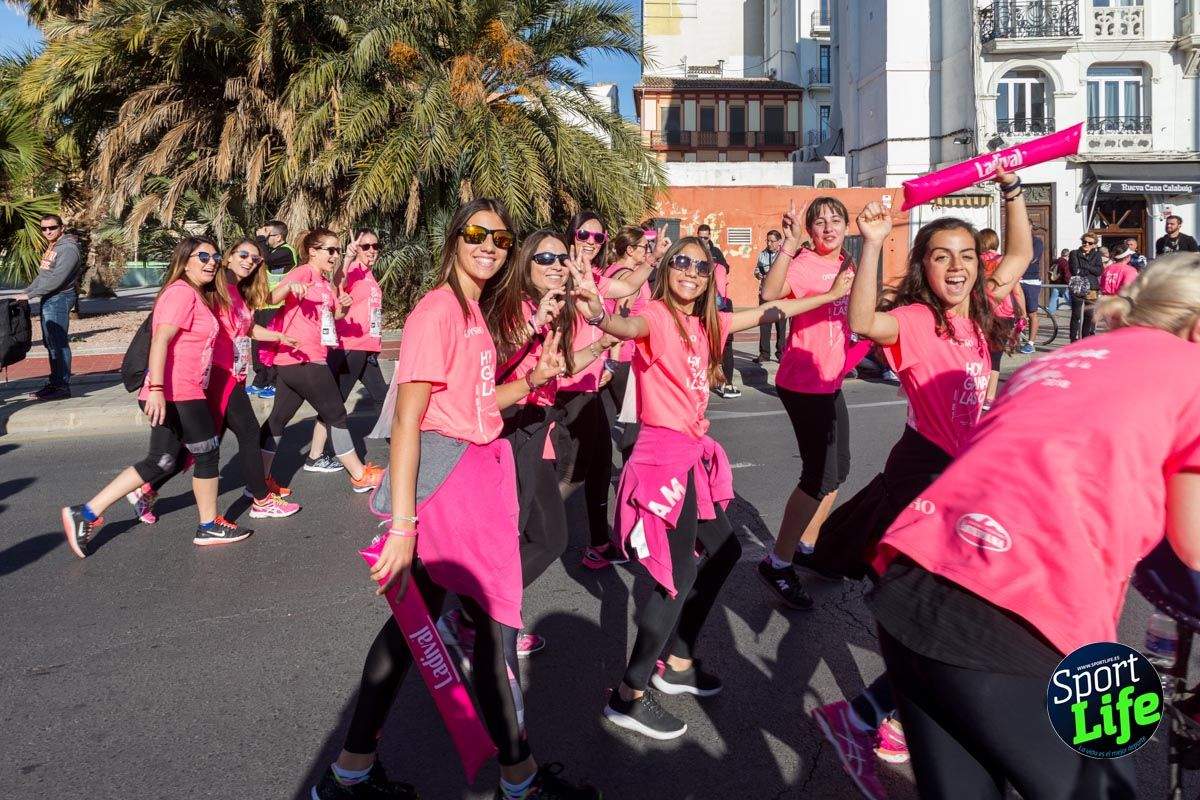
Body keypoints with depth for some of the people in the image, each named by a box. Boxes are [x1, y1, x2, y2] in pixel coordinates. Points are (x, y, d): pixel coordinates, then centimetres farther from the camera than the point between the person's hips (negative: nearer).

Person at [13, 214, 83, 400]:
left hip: (59, 299, -10)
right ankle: (54, 383, 20)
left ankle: (63, 387, -6)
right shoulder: (50, 248, 19)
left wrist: (30, 295, -18)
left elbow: (56, 279, -21)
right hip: (48, 300, 10)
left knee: (58, 344, -9)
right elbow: (42, 275, 23)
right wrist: (25, 291, 11)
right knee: (51, 344, 13)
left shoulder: (68, 249, -13)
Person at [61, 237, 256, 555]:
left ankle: (86, 514, 15)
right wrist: (156, 389, -28)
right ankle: (209, 527, 18)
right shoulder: (182, 291, -12)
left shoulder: (198, 296, 18)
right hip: (177, 394, -10)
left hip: (180, 393, 10)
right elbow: (161, 340, -22)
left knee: (161, 461, 13)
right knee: (207, 454, 4)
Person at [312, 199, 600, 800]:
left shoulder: (474, 311, 14)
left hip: (480, 467, 9)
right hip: (448, 473, -9)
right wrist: (401, 524, -22)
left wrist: (531, 380, 2)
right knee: (498, 625, 1)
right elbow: (407, 421, -19)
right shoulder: (438, 310, -14)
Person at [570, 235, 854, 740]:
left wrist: (831, 294, 27)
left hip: (693, 454, 9)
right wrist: (598, 316, -60)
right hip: (664, 454, -9)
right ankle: (629, 697, 4)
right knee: (679, 577, -8)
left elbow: (766, 313, 21)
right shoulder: (657, 317, -12)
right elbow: (631, 328, -36)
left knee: (723, 551, 19)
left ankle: (677, 663, 32)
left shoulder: (706, 323, 11)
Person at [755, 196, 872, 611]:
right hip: (803, 382, -9)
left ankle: (806, 545, 33)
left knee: (838, 468, 17)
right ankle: (777, 563, 2)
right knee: (820, 474, -9)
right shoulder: (804, 263, -16)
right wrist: (788, 245, -47)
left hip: (830, 380, 9)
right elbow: (770, 293, -38)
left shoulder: (846, 265, 10)